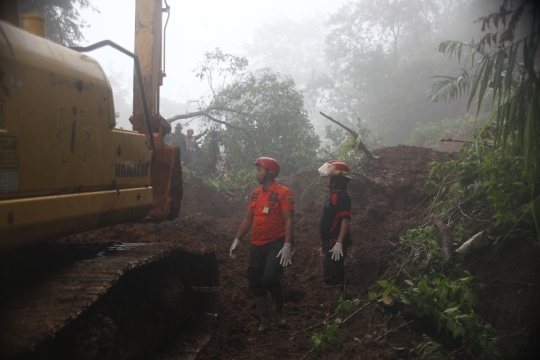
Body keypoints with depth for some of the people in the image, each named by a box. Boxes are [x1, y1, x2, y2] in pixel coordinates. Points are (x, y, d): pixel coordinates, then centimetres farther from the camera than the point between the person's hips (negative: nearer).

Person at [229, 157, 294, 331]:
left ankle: (280, 309, 11)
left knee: (270, 279, -17)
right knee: (256, 283, 6)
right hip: (257, 245, 7)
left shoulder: (283, 193, -10)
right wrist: (237, 240, 13)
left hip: (276, 244, -6)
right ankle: (264, 320, 19)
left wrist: (287, 246, -22)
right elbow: (248, 219, 16)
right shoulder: (254, 194, 10)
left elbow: (288, 221, -14)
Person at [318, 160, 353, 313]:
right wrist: (324, 243, 22)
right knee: (333, 278, 14)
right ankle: (334, 311, 22)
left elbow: (345, 220, -21)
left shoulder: (341, 196, -14)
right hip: (330, 243, 10)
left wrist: (339, 243, -26)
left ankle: (335, 313, -8)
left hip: (335, 244, -10)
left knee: (333, 278, -10)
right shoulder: (332, 195, 16)